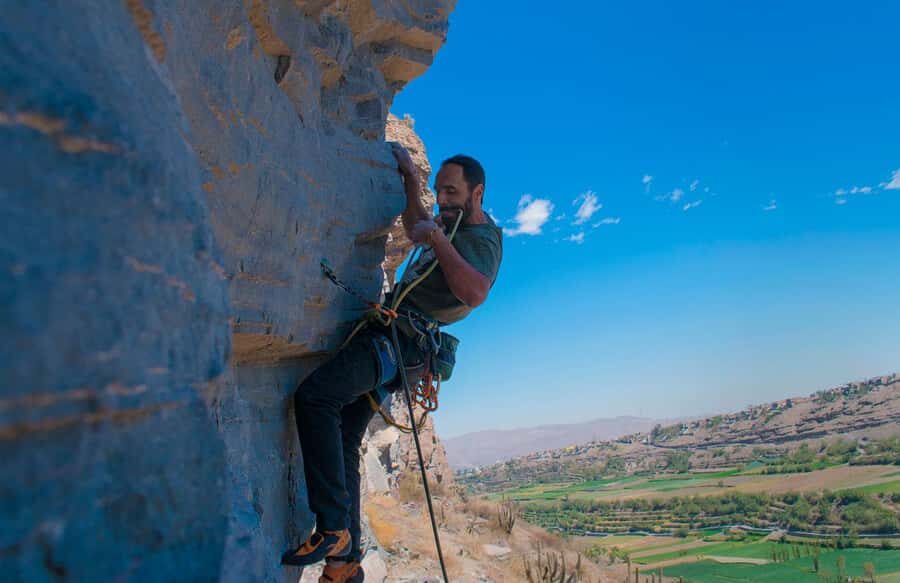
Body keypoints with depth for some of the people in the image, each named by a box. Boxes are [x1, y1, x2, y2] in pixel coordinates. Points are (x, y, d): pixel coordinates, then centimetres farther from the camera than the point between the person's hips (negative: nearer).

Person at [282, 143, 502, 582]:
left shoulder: (482, 240, -8)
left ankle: (334, 530, -26)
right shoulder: (454, 223, 22)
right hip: (387, 337, 10)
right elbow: (416, 228, 43)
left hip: (401, 339, -10)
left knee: (314, 396, -29)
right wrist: (410, 177, 35)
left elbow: (474, 293, -31)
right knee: (344, 443, 6)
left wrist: (437, 238, -25)